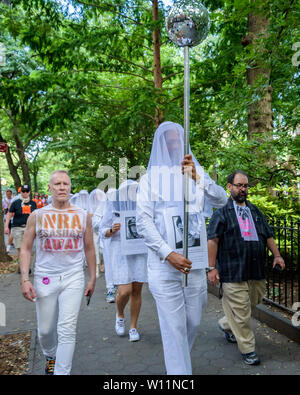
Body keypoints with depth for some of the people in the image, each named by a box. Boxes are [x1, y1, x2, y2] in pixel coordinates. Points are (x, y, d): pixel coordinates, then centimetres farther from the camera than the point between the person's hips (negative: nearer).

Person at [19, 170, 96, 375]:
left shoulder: (83, 216, 3)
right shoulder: (37, 216, 2)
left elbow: (89, 249, 10)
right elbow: (26, 249, 4)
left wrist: (93, 278, 10)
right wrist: (25, 279, -5)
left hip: (73, 278, 0)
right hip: (45, 278, 1)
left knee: (67, 330, -6)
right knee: (45, 329, 13)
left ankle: (62, 371, 10)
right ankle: (50, 356, 44)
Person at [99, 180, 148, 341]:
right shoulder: (113, 207, -3)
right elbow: (102, 230, 3)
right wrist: (112, 230, -17)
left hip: (140, 251, 2)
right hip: (120, 251, -2)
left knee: (137, 291, 7)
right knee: (124, 291, -8)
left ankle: (133, 327, 25)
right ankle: (120, 315, 26)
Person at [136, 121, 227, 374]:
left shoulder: (196, 172, 9)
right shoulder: (151, 177, 1)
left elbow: (221, 200, -4)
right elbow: (143, 221, -5)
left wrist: (197, 178, -22)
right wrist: (169, 254, -15)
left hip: (195, 262, 3)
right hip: (164, 262, -3)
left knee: (193, 321, 14)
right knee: (174, 326, -1)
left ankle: (179, 356, 42)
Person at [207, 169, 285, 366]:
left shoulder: (255, 211, 17)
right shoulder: (222, 212, -2)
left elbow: (268, 236, 22)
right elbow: (212, 241, -7)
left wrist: (277, 255, 11)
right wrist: (212, 267, -12)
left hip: (256, 271, 6)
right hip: (233, 272, -6)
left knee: (251, 304, 16)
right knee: (241, 312, 0)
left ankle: (226, 326, 40)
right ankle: (248, 349, 18)